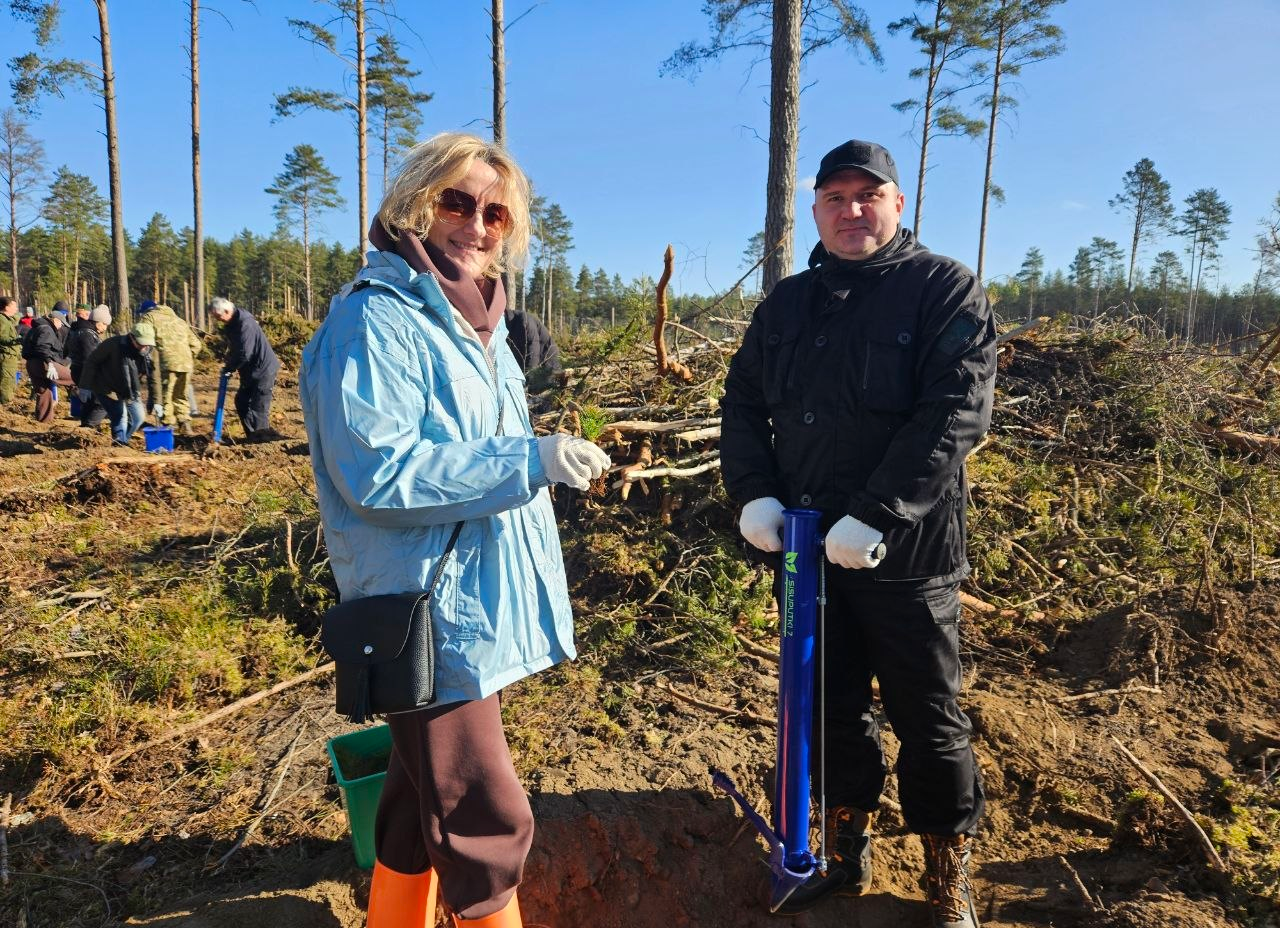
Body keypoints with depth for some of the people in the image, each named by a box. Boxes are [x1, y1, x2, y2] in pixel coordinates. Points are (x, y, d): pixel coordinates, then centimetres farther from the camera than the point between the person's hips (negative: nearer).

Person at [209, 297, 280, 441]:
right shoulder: (233, 323, 8)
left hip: (263, 369, -10)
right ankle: (252, 436, 22)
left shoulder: (245, 324, -23)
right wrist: (228, 360, 3)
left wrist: (229, 367, -12)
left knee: (258, 407, -6)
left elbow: (245, 354, -26)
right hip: (250, 371, 10)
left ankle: (261, 439, 4)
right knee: (241, 401, 14)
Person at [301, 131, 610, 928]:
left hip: (476, 606, 9)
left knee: (424, 804, 22)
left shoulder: (475, 321, 14)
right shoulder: (376, 318, -14)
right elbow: (376, 470, -24)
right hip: (428, 615, -9)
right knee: (490, 821, -1)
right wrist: (526, 458, -26)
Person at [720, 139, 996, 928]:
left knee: (929, 720, 9)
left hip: (906, 553, -4)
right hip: (807, 549, 5)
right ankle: (850, 853, 36)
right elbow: (744, 402, 11)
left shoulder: (946, 289, -5)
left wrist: (876, 517, -24)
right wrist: (753, 493, -6)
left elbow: (957, 410, -17)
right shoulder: (787, 303, 11)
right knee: (835, 707, 17)